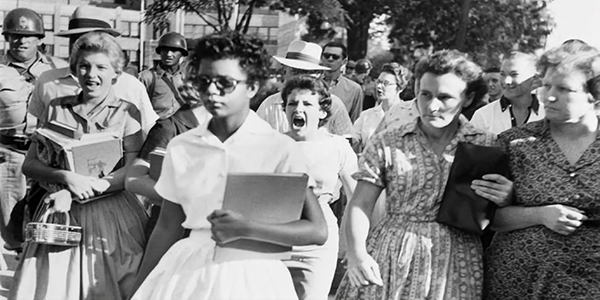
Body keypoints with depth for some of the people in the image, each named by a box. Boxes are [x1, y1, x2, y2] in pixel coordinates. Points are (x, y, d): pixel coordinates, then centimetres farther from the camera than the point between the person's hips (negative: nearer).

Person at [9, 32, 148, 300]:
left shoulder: (126, 112, 0)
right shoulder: (57, 109, 7)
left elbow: (132, 171, -8)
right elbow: (30, 164, 4)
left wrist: (75, 194, -15)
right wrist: (67, 177, -16)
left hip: (110, 215, -2)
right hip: (61, 214, 2)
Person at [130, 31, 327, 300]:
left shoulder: (279, 148, -10)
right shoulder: (180, 147, 1)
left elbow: (317, 231, -14)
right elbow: (167, 229, 9)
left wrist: (246, 229, -22)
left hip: (252, 276, -2)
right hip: (189, 270, 3)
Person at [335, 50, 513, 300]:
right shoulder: (386, 143, 2)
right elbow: (360, 205, 1)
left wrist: (506, 201, -14)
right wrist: (356, 253, -15)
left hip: (457, 264, 0)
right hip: (390, 258, 0)